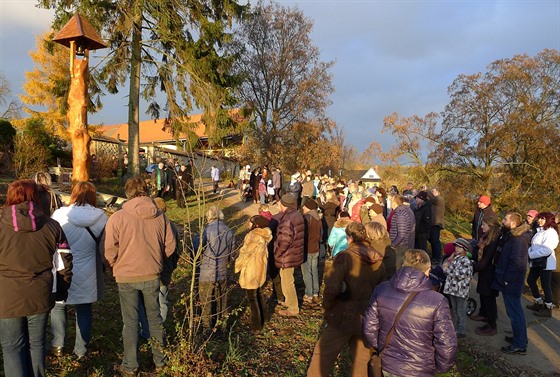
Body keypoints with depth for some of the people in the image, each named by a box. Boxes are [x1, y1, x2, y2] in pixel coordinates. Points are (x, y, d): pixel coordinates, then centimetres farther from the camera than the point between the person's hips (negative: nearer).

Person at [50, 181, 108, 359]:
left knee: (58, 305, 22)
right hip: (87, 274, 1)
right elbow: (104, 247, -2)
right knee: (84, 310, 15)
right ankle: (81, 349, 25)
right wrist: (101, 266, 15)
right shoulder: (101, 217, -10)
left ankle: (58, 345, 27)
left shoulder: (59, 214, -14)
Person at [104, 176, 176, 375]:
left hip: (126, 277, -2)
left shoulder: (117, 217, -15)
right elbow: (170, 246, -2)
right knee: (155, 317, 17)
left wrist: (116, 267, 7)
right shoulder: (160, 216, -7)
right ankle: (160, 361, 29)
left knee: (130, 321, 11)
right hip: (152, 275, 2)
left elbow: (110, 250, -13)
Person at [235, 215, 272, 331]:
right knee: (259, 293, 22)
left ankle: (256, 325, 12)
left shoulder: (253, 236, -25)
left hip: (251, 270, -8)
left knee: (252, 297, 4)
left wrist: (236, 266, -4)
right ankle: (262, 319, 35)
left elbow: (245, 253, -18)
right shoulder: (263, 236, 1)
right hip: (260, 268, 9)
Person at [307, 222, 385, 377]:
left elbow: (332, 287, -25)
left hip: (343, 316, -5)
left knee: (322, 355, 11)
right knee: (361, 359, 20)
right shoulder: (378, 261, 0)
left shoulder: (345, 256, -17)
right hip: (366, 319, 5)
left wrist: (327, 306, -8)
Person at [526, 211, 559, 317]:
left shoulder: (551, 232, -17)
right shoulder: (540, 231, 12)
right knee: (530, 281, 16)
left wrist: (530, 255, -20)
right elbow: (533, 245, 12)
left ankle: (548, 309, 15)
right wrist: (528, 252, -5)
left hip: (545, 263, -9)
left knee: (546, 285, 1)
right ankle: (538, 303, 31)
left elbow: (546, 250, -26)